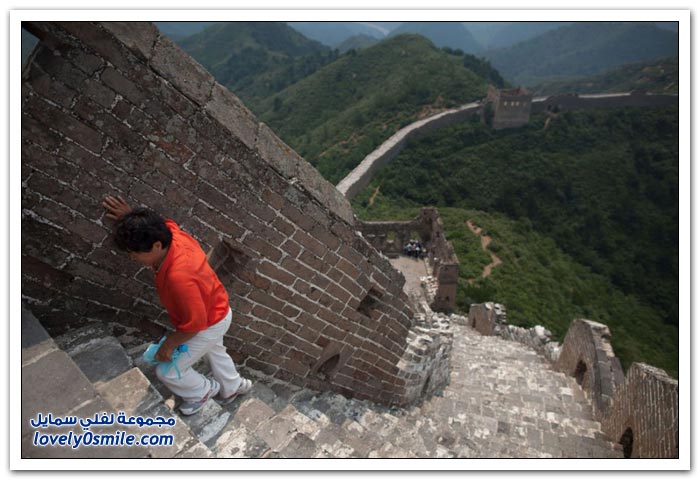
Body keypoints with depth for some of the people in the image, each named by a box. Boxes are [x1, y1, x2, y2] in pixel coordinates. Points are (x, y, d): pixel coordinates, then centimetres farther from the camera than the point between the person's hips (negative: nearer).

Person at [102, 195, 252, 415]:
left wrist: (170, 343, -14)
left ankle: (203, 390, 41)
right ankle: (233, 387, 60)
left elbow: (195, 324, -31)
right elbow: (158, 224, 7)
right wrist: (130, 217, -8)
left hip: (208, 325, -8)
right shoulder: (173, 234, -21)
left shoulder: (179, 277, -44)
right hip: (215, 310, 8)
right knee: (214, 351, 33)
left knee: (168, 372, 12)